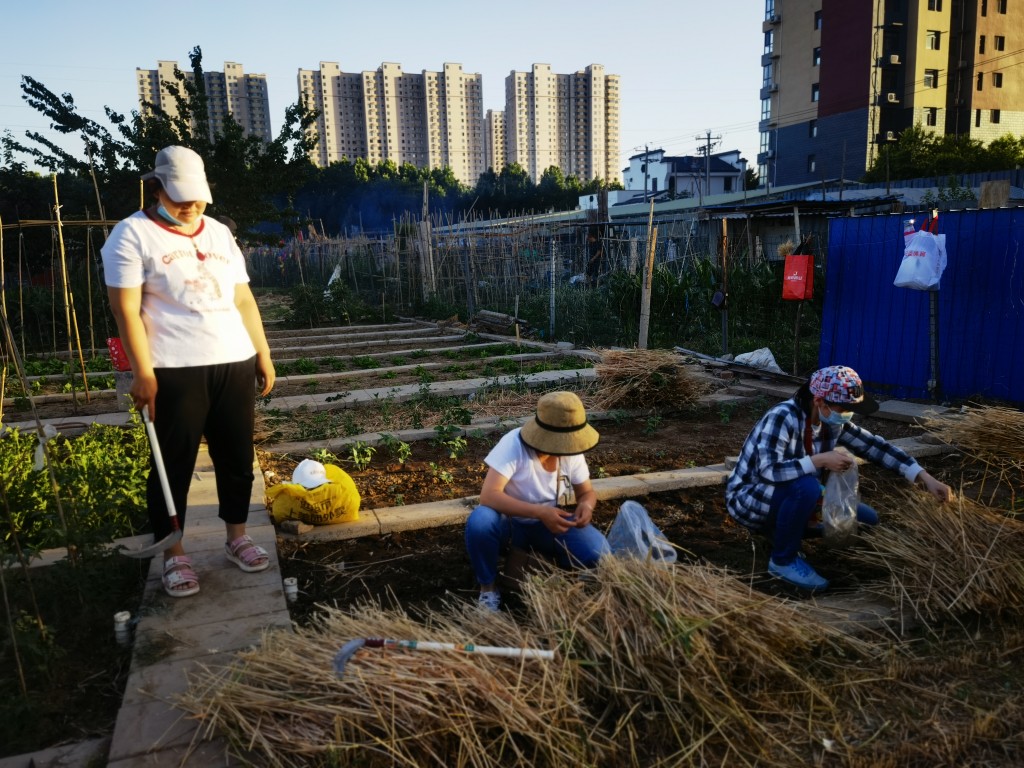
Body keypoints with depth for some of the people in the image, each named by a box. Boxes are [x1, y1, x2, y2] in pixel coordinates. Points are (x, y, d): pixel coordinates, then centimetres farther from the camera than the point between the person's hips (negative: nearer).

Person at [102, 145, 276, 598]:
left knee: (237, 457, 12)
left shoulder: (220, 233, 15)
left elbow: (243, 300, 16)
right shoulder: (133, 234, -3)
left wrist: (263, 354, 12)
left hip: (235, 364, 5)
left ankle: (236, 537, 29)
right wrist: (143, 372, -15)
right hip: (175, 372, -5)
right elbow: (126, 309, -9)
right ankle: (174, 554, 18)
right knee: (174, 463, 4)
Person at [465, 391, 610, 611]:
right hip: (511, 521, -3)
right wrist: (539, 512, -42)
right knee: (479, 521, -37)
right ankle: (488, 588, -10)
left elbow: (586, 492, 1)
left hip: (550, 523, 3)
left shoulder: (572, 451, -13)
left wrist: (586, 505, -24)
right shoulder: (514, 444, -28)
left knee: (597, 554, -22)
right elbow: (488, 495, -35)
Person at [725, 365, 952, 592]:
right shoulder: (783, 417, -29)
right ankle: (783, 560, -16)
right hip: (749, 497, -7)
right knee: (806, 487, -38)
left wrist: (925, 478, -9)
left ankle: (787, 528, 12)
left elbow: (875, 446, -2)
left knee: (867, 519, 1)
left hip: (796, 495, 8)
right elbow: (769, 472, -38)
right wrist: (820, 460, -39)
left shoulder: (833, 421, -6)